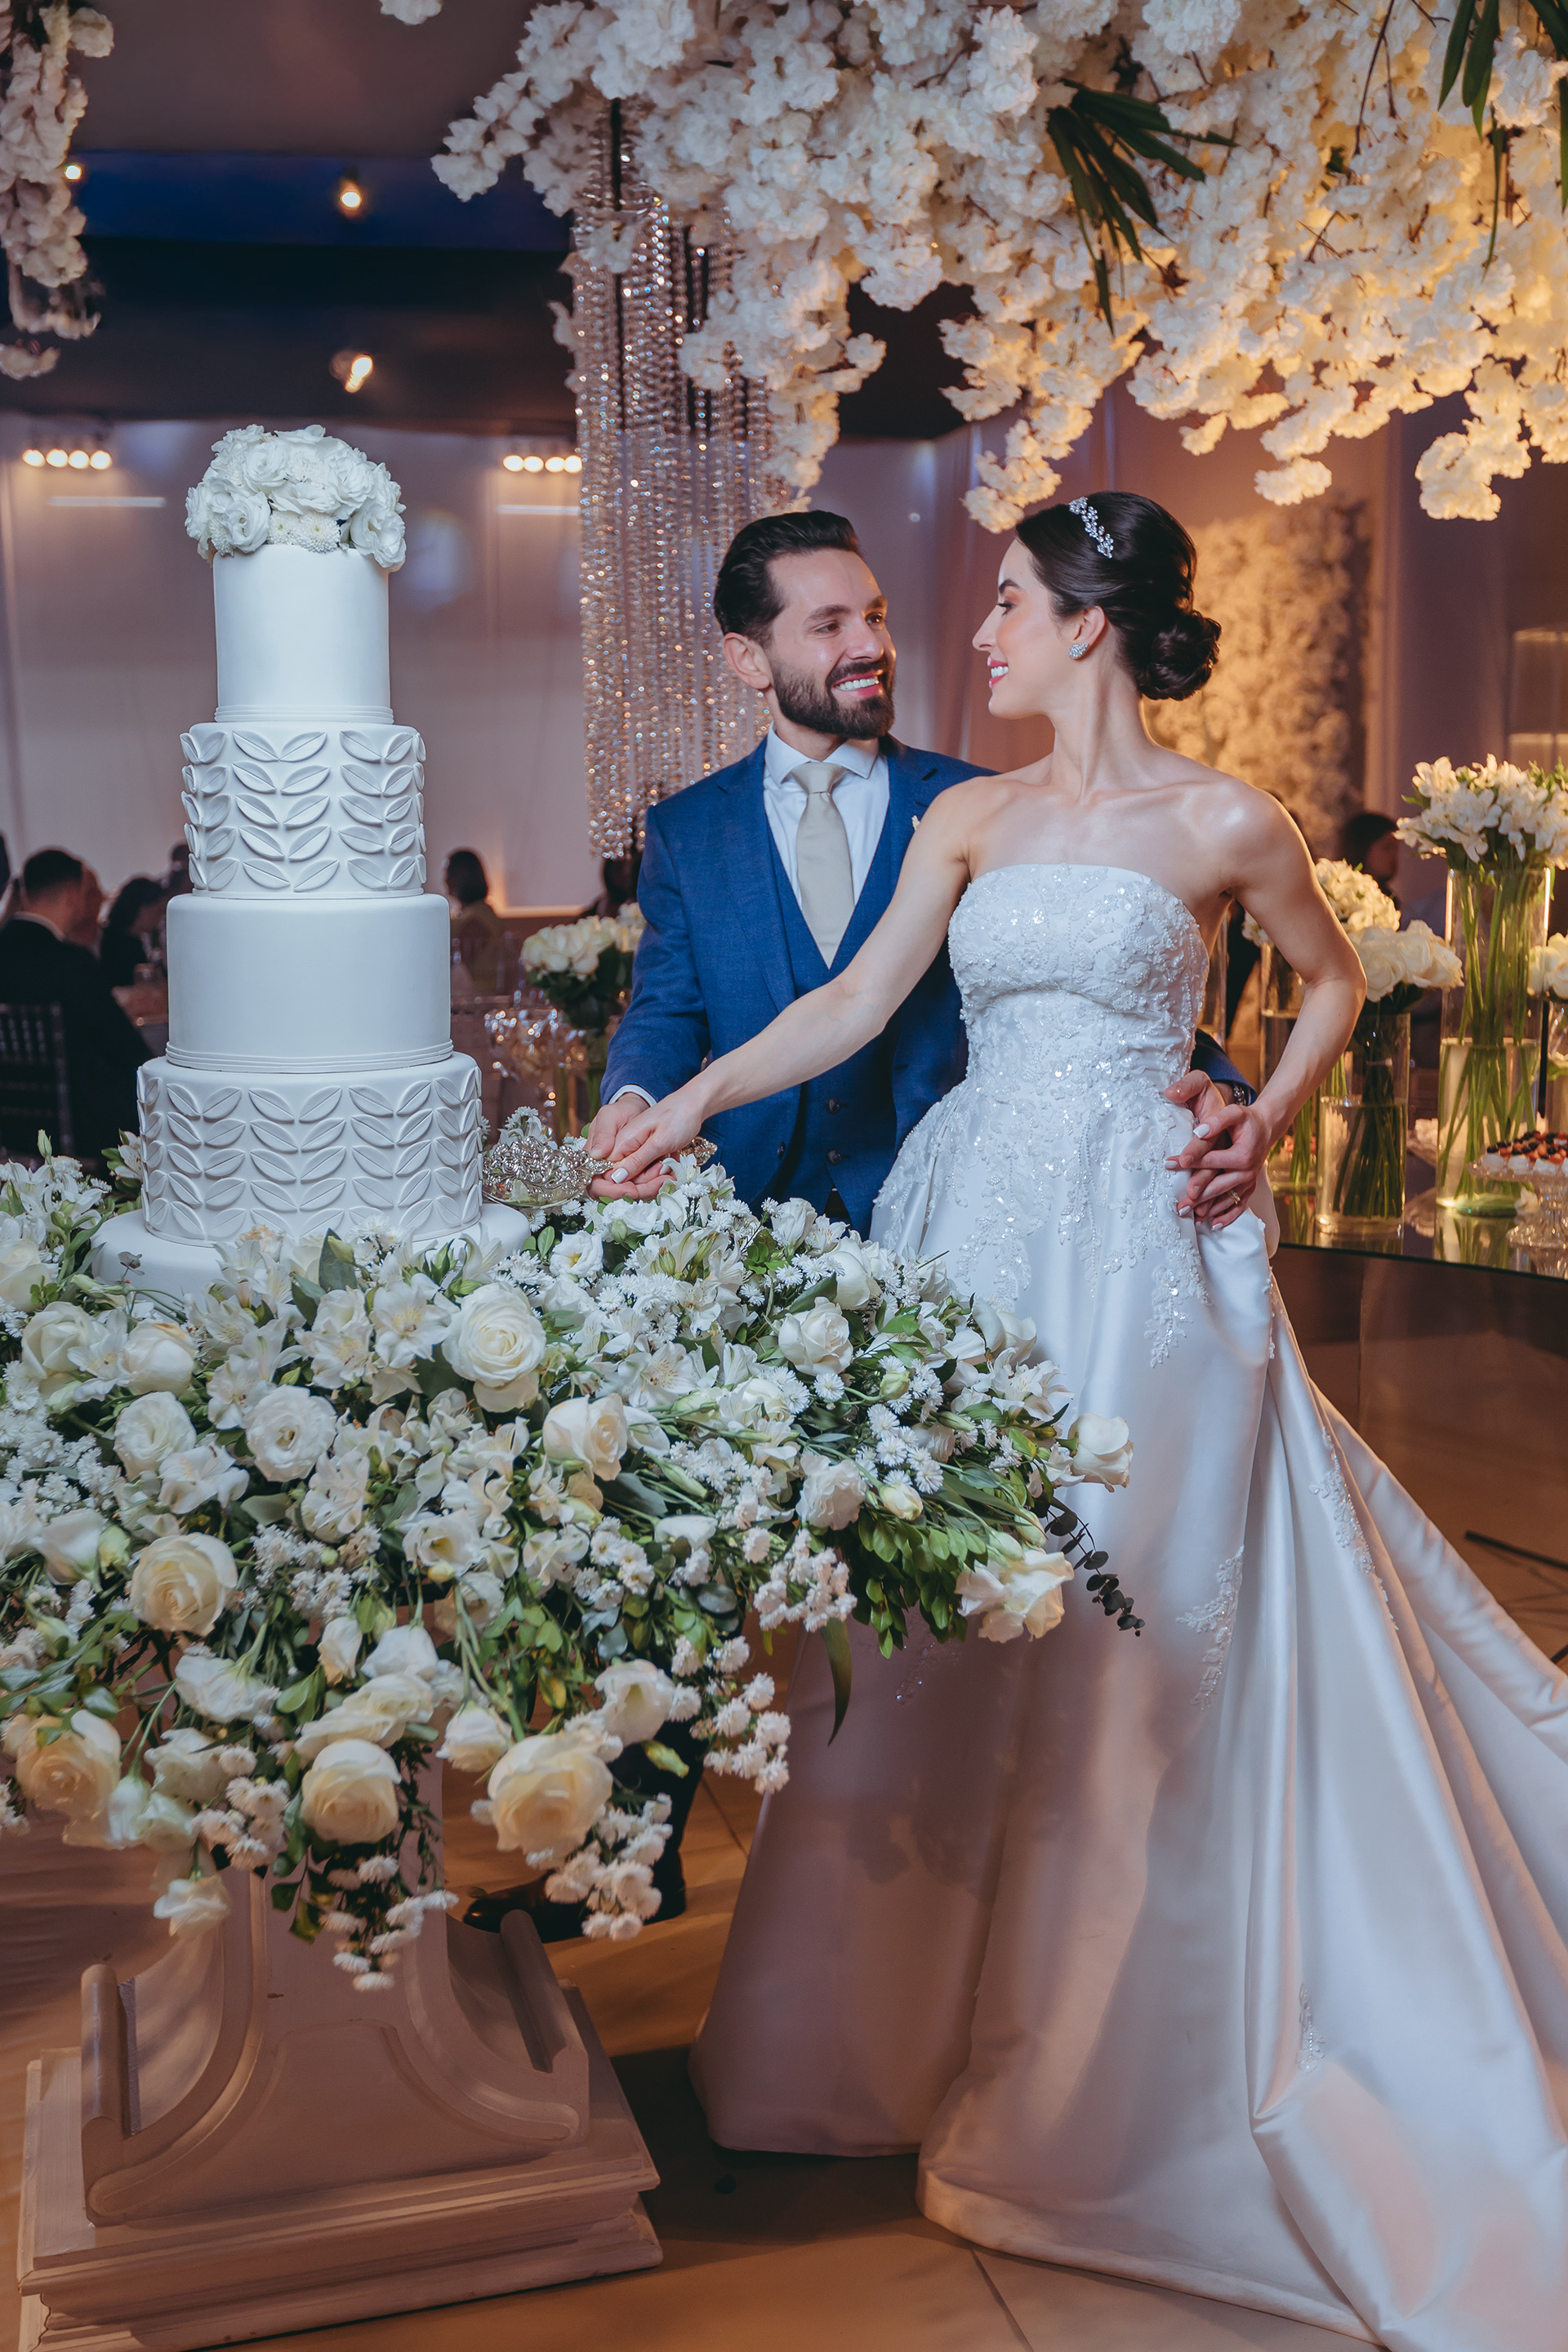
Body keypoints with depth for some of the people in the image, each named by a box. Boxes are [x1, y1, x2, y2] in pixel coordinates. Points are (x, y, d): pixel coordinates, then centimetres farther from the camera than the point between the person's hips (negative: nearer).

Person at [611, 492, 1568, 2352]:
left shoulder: (1221, 824, -2)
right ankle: (940, 2004, 29)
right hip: (971, 1234, 5)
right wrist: (694, 1100, -6)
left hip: (1139, 1246, -4)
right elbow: (857, 1000, 4)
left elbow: (1335, 978, 11)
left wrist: (1267, 1121, -3)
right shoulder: (971, 818, 10)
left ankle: (1116, 2051, 21)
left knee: (1136, 1620, 1)